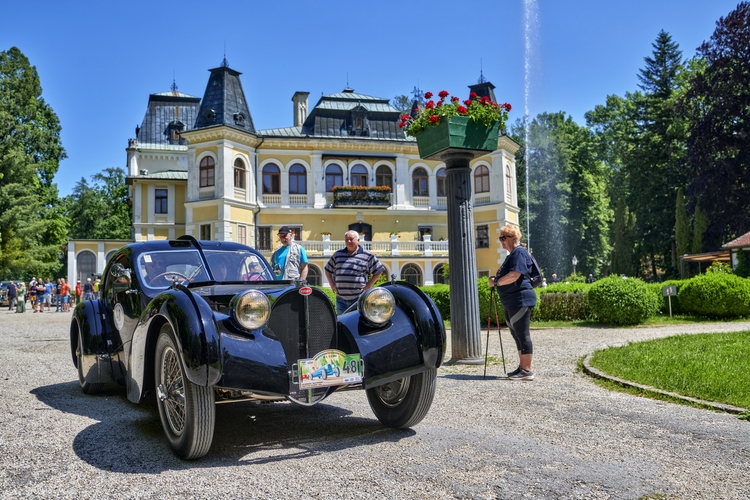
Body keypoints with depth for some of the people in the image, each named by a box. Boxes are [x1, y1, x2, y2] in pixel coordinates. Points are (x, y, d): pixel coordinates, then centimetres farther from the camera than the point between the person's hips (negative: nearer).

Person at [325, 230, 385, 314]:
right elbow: (328, 270, 23)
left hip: (359, 299, -4)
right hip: (341, 299, 4)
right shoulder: (337, 254, 14)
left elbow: (378, 271, 6)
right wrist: (332, 284, 10)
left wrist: (369, 285, -1)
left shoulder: (367, 256, 2)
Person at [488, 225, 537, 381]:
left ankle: (527, 371, -3)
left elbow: (514, 275, -25)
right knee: (517, 335, 14)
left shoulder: (519, 253, -13)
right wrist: (496, 278, 8)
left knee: (522, 335, -7)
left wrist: (496, 282, -14)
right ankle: (522, 367, 22)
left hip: (520, 300, -11)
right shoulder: (512, 254, 19)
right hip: (511, 302, 11)